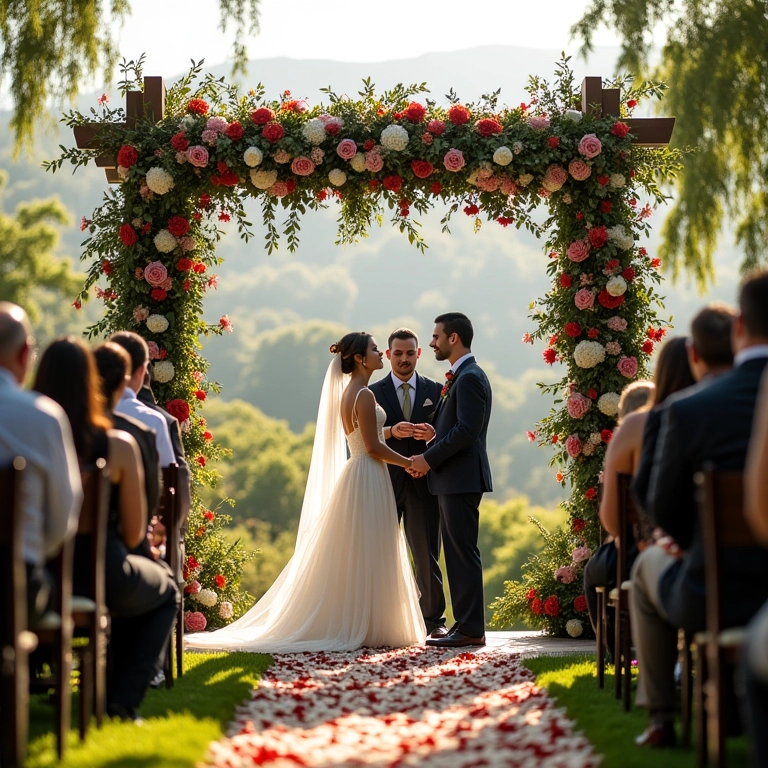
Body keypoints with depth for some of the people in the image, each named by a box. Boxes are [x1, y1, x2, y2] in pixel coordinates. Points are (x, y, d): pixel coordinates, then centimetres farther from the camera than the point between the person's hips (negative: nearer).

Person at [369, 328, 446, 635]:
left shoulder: (435, 391, 9)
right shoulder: (373, 393, 6)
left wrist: (433, 434, -16)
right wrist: (391, 431, -20)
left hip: (422, 483, 0)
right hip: (385, 482, 0)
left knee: (427, 555, 0)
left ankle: (434, 620, 7)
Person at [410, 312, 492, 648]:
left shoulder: (469, 378, -13)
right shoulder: (460, 378, 19)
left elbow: (466, 430, -22)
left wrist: (429, 459, -15)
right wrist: (429, 458, 9)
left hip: (462, 478, -11)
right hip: (452, 479, 11)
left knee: (463, 553, -9)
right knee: (456, 553, 12)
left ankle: (471, 629, -8)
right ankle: (465, 624, 15)